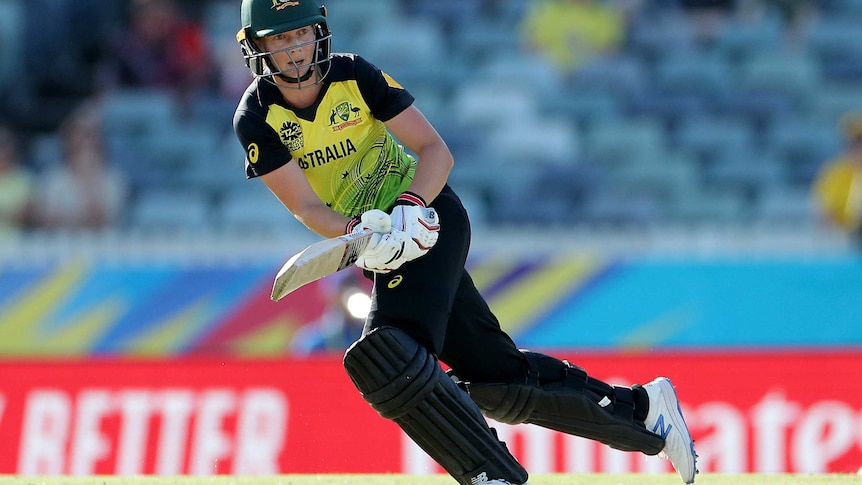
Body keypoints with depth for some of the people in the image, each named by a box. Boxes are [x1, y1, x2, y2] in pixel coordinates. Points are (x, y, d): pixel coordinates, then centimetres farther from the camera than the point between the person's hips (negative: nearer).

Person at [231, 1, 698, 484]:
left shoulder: (354, 75, -11)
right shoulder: (257, 119, -7)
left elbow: (437, 151, -13)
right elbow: (306, 207, -14)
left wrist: (410, 206, -32)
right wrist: (357, 230, -33)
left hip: (428, 218, -4)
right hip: (387, 244, 4)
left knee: (383, 355, -27)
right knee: (497, 373, 6)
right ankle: (642, 408, 19)